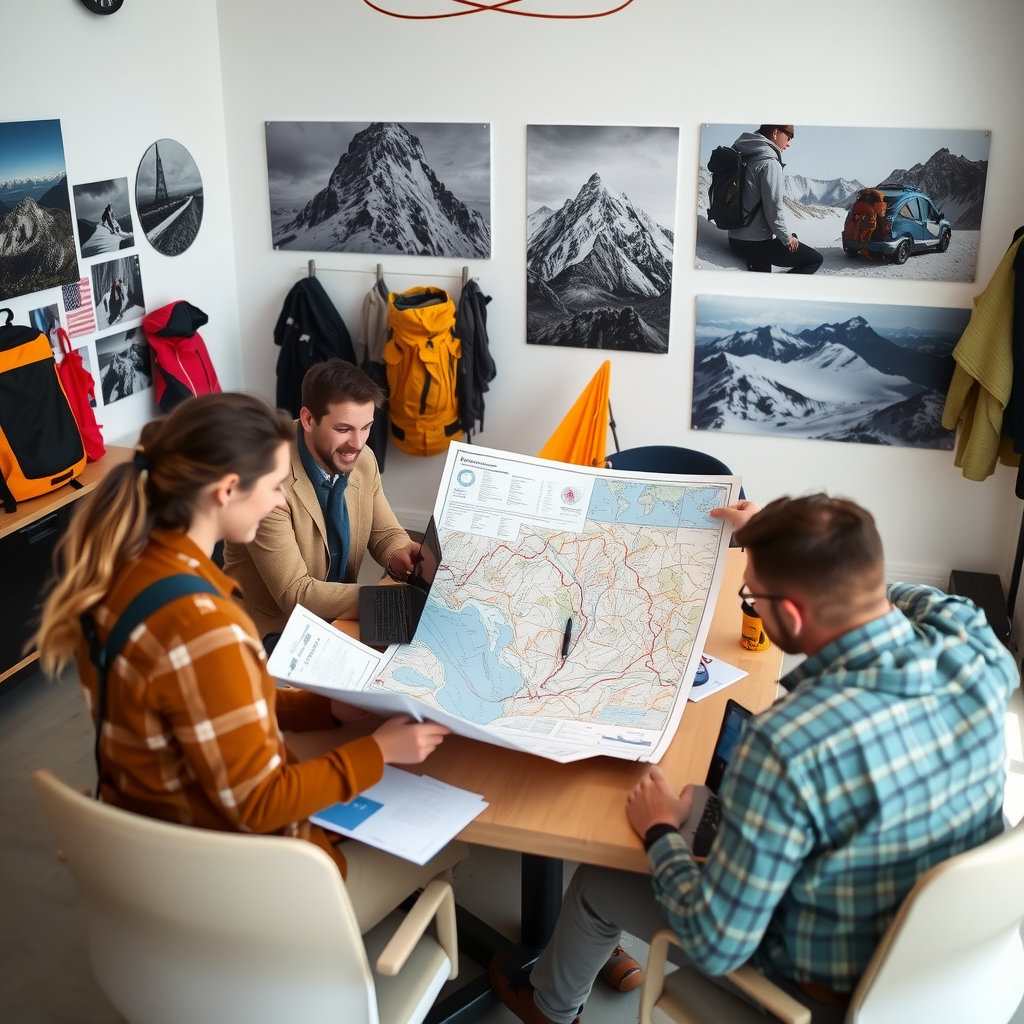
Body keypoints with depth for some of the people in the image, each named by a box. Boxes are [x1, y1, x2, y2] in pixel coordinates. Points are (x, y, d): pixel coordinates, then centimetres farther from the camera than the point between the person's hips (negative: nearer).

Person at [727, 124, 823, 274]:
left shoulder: (744, 157, 12)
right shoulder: (769, 162, -16)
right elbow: (773, 208, -19)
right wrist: (786, 237, -6)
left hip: (736, 239, 9)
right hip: (758, 242, -9)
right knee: (815, 259, 3)